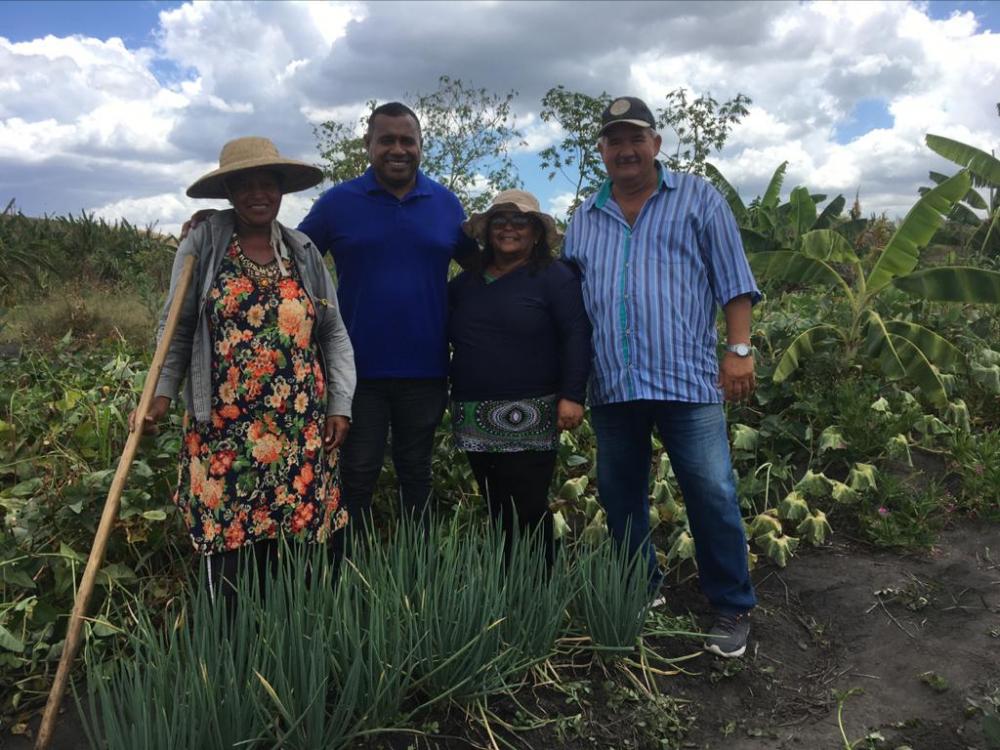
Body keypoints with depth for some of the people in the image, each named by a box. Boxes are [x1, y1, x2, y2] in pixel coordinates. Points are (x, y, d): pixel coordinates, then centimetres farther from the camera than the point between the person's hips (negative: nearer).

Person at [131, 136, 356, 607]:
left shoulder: (304, 253, 9)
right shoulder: (201, 246, 3)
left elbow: (334, 334, 11)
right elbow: (177, 329, 6)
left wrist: (339, 405, 3)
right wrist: (160, 394, -6)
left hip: (300, 428, 2)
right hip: (225, 427, -2)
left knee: (292, 533, 5)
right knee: (228, 537, 0)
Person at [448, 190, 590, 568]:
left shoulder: (555, 276, 0)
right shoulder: (466, 281, 16)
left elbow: (577, 336, -8)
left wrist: (572, 395, -17)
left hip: (528, 418, -5)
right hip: (475, 419, 6)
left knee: (528, 509, -4)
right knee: (496, 509, 10)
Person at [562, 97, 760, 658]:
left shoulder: (699, 200, 7)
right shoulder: (584, 220, 16)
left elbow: (733, 281, 2)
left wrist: (739, 349, -8)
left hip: (686, 379, -4)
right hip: (612, 385, 4)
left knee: (714, 498, -4)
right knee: (621, 500, 13)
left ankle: (733, 608, 14)